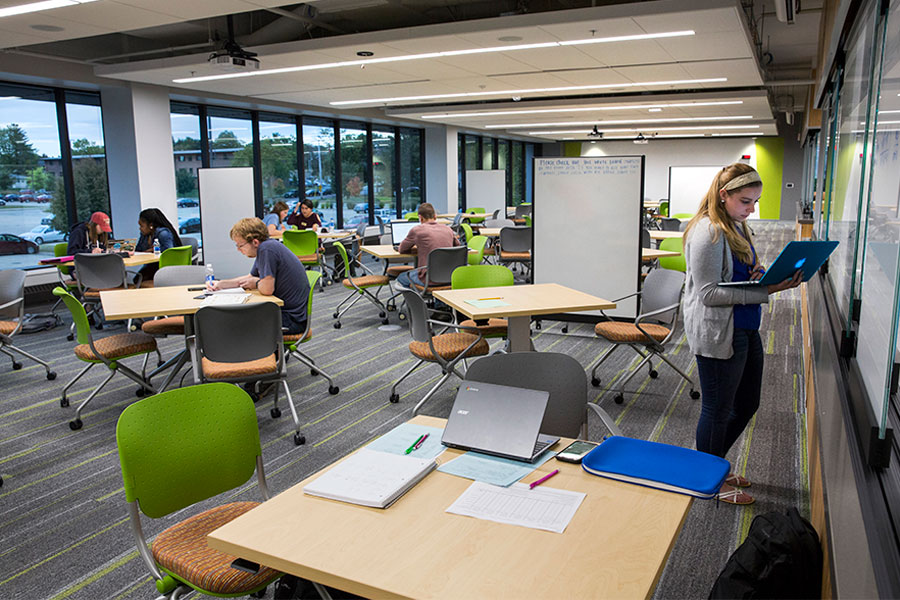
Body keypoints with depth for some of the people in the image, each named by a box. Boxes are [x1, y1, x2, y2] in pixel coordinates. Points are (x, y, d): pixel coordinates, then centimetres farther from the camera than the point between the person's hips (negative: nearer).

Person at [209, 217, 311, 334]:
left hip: (293, 319, -10)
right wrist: (221, 284, 15)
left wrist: (256, 284, -2)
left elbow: (267, 289, -25)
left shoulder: (267, 249, -21)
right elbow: (251, 277, 25)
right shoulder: (266, 247, 10)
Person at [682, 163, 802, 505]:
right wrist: (765, 290, -26)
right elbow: (709, 293, -23)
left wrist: (762, 274, -2)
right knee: (718, 410, 5)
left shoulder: (737, 227, 11)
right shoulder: (708, 232, -19)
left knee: (746, 404, 19)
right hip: (717, 334, -10)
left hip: (745, 330, 10)